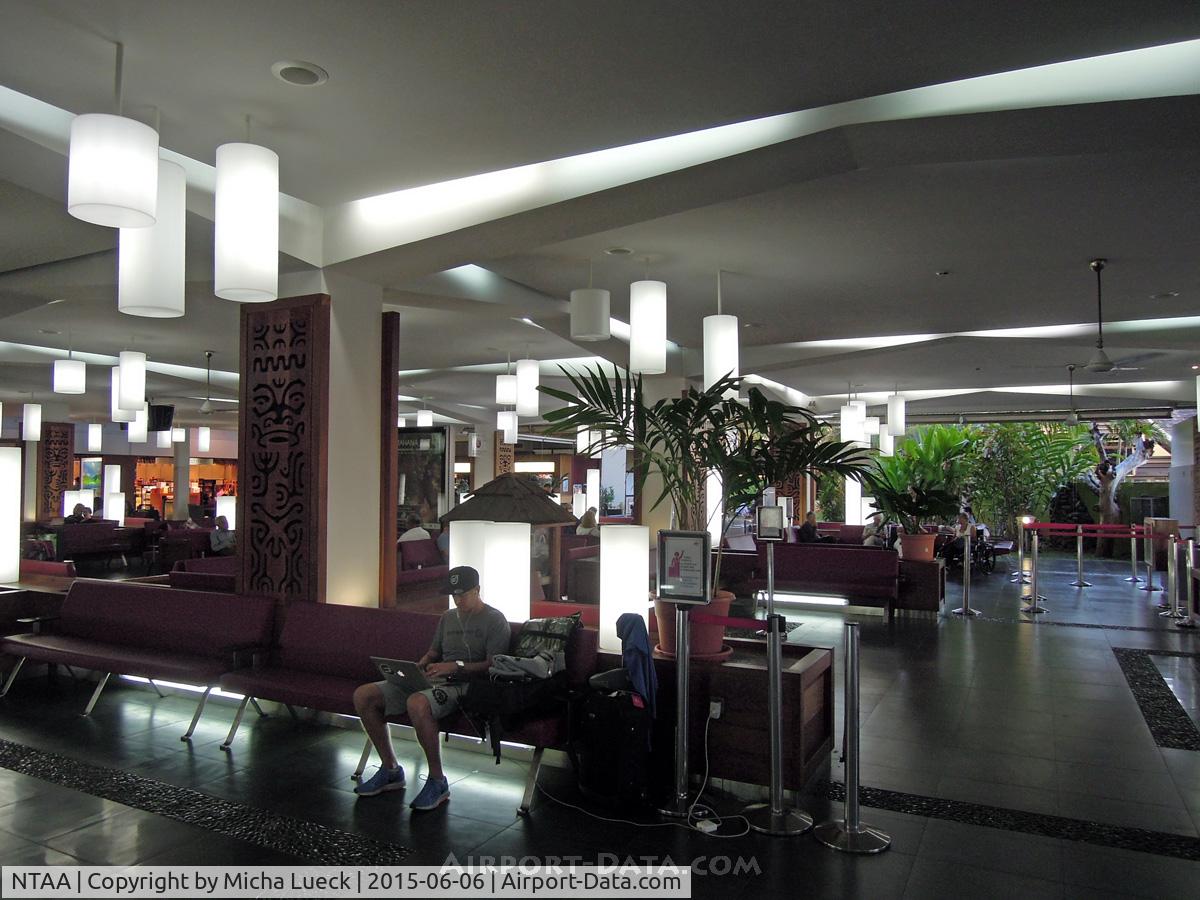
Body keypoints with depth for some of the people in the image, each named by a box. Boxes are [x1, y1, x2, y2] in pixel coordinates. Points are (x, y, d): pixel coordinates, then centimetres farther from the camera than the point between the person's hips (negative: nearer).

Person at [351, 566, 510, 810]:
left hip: (466, 684, -8)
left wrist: (455, 666, -22)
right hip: (433, 680, 8)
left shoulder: (494, 620, -2)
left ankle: (438, 782, -21)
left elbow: (493, 665, -12)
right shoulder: (447, 617, 21)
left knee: (417, 703, -40)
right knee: (363, 695, -5)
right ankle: (391, 770, 5)